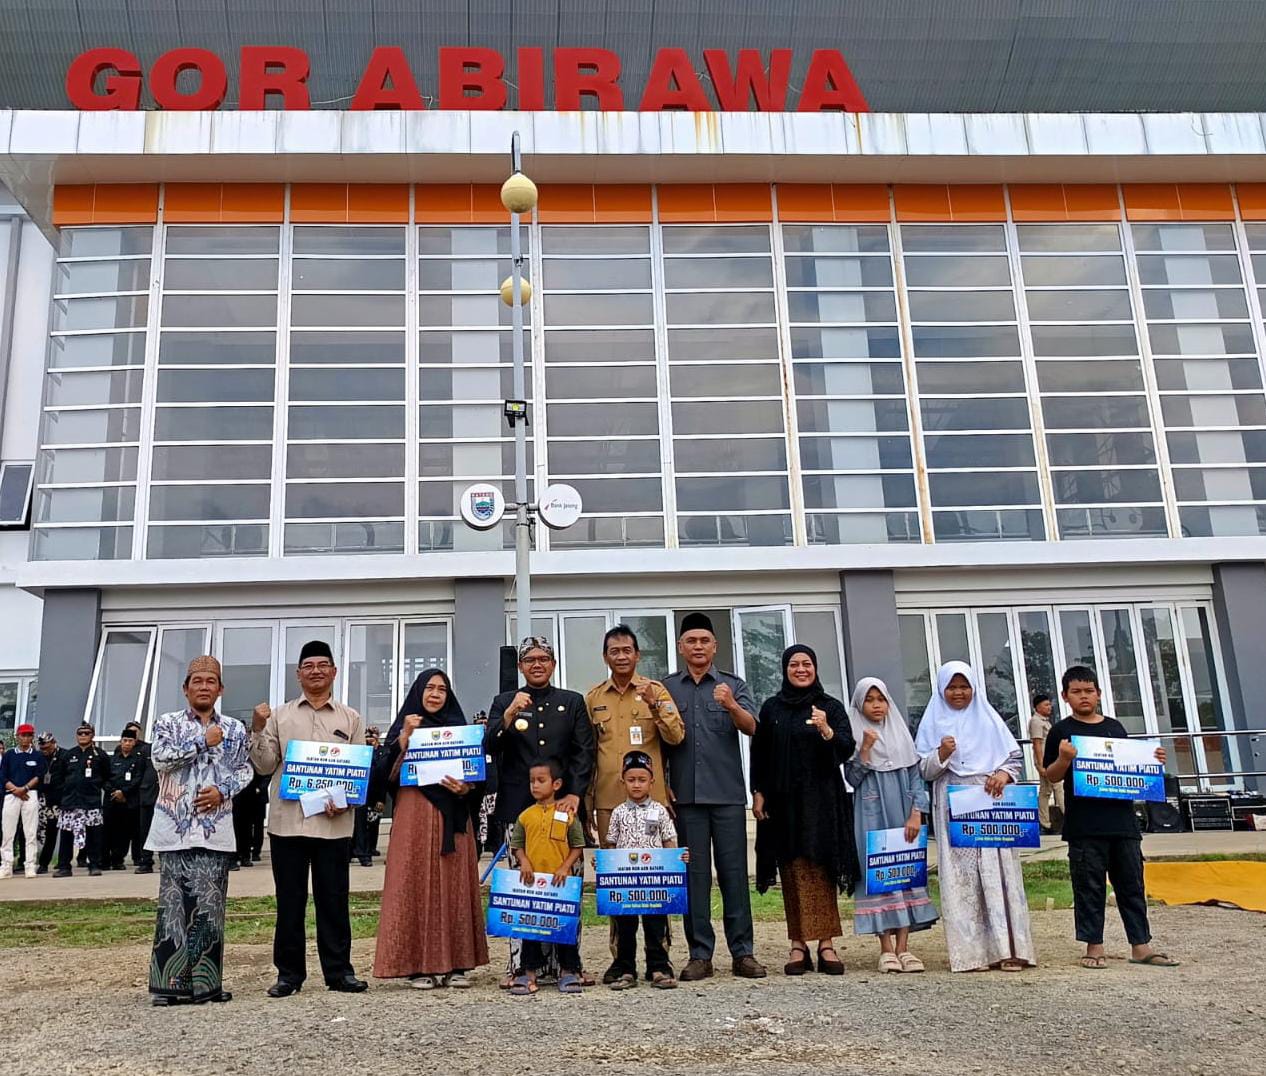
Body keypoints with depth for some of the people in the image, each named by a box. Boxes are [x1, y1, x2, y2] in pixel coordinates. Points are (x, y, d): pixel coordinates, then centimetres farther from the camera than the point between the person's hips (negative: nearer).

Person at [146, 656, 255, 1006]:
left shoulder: (234, 728, 13)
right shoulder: (168, 723, 6)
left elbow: (245, 770, 11)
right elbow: (159, 758, -10)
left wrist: (223, 791, -6)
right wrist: (203, 742, -9)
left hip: (215, 829, 2)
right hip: (176, 826, -2)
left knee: (210, 905, 2)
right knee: (174, 904, -2)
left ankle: (205, 982, 10)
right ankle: (170, 984, 4)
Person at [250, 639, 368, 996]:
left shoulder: (350, 718, 9)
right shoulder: (280, 715, 9)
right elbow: (264, 766, 6)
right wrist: (258, 730, -8)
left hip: (334, 823, 0)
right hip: (287, 820, 0)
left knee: (334, 899, 4)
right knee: (289, 900, 6)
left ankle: (338, 971, 13)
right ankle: (289, 973, 16)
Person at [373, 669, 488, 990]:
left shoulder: (459, 728, 13)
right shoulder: (402, 727, 8)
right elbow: (388, 775, -3)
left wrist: (465, 788, -10)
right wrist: (405, 737, -11)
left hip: (453, 818, 2)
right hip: (414, 816, -2)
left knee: (454, 886, 1)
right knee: (417, 886, -4)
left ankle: (455, 964, 7)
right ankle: (420, 965, 2)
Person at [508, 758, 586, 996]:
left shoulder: (567, 814, -2)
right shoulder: (526, 816, 4)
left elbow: (577, 846, 1)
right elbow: (516, 845, 9)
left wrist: (565, 867, -11)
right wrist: (523, 862, -9)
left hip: (560, 881, -2)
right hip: (532, 881, 2)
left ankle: (568, 971, 18)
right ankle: (529, 972, 18)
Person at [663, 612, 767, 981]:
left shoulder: (733, 686, 9)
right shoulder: (666, 689, 11)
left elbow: (750, 727, -7)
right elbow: (660, 742, 12)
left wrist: (732, 706, -27)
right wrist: (661, 784, 2)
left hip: (728, 793, -1)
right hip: (685, 795, 1)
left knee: (734, 871, 0)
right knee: (694, 873, 2)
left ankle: (743, 952, 5)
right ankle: (700, 954, 7)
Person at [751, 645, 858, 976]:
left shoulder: (831, 706, 4)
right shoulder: (771, 708, 8)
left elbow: (847, 750, -6)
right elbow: (759, 754, 10)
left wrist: (826, 731, -24)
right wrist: (758, 793, 3)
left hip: (821, 800, -1)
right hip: (784, 801, 1)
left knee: (822, 871, -2)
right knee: (793, 872, 1)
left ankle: (826, 944, 2)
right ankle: (798, 945, 4)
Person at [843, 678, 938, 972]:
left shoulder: (902, 734, 10)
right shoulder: (855, 736, 3)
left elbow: (916, 776, 7)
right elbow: (853, 778, -4)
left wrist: (916, 814, -4)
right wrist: (865, 748, -15)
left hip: (903, 816, 3)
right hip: (872, 817, -3)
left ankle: (903, 947, 5)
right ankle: (886, 948, 1)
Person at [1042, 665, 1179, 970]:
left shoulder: (1115, 727, 13)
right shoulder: (1062, 731, 0)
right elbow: (1052, 776, -3)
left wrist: (1154, 761, 4)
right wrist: (1064, 758, -22)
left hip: (1122, 820, 5)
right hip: (1084, 826, -4)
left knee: (1132, 884, 9)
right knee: (1089, 887, 1)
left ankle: (1140, 946, 17)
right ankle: (1094, 946, 10)